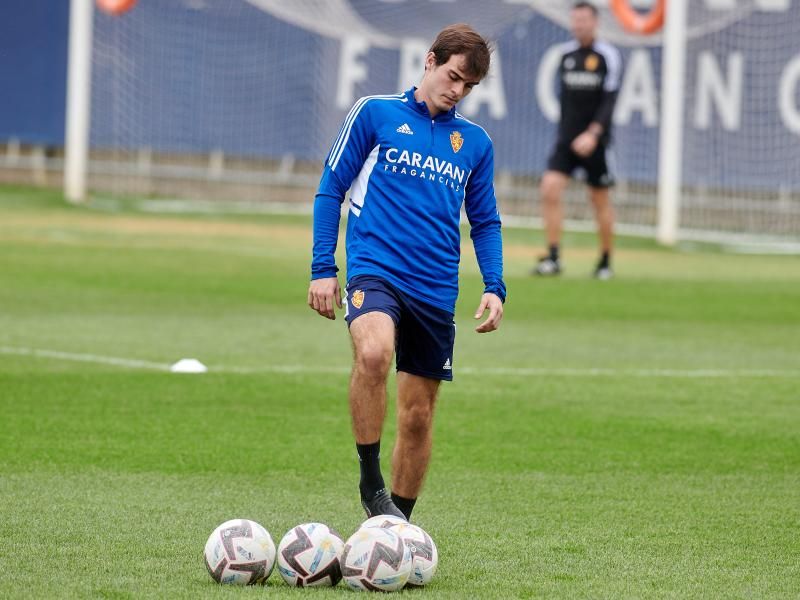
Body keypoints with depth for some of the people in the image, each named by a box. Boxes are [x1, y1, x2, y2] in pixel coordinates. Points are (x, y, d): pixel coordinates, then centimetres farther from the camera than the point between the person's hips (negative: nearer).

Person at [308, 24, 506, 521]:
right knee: (374, 353, -34)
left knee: (419, 415, 6)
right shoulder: (376, 113, 3)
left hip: (436, 289, 4)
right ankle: (370, 482, -20)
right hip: (374, 270, -4)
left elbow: (485, 222, 19)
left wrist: (495, 288, 4)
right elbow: (331, 189, 5)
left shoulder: (475, 143, 13)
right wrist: (323, 268, -2)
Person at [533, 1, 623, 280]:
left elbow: (609, 100, -14)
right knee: (549, 189, -14)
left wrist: (593, 134, -26)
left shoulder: (608, 56, -7)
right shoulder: (566, 53, 8)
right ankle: (553, 258, -11)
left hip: (595, 141, -4)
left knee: (600, 201, 5)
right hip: (567, 139, 4)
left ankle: (605, 262, 20)